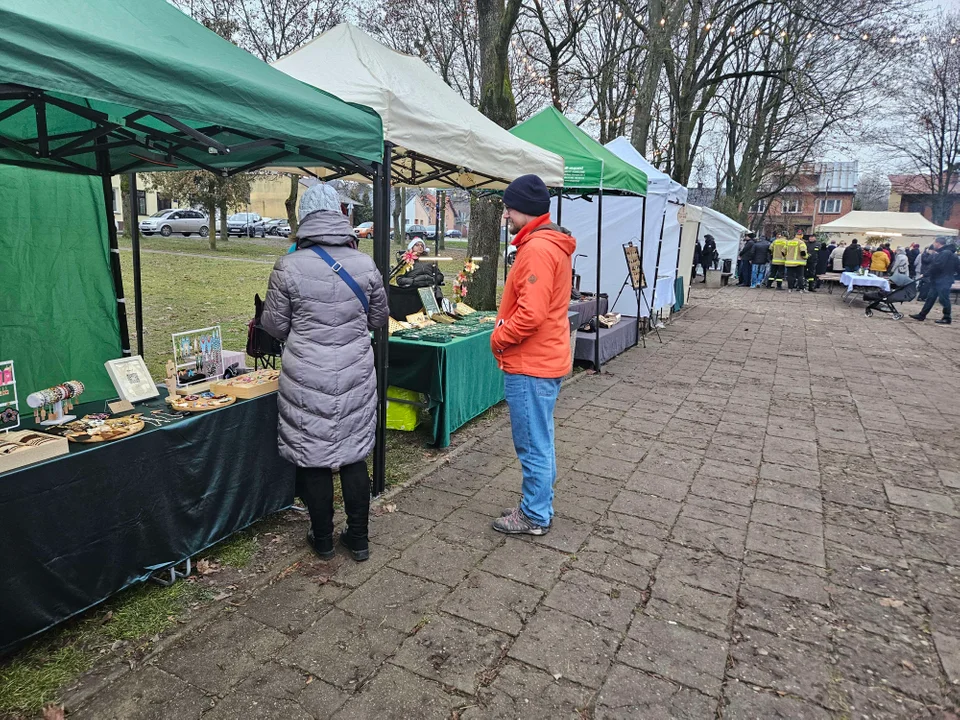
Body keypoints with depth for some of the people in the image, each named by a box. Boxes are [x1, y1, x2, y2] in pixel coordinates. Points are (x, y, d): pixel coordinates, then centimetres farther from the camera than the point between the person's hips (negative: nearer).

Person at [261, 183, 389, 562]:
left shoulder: (288, 267, -10)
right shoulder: (365, 264, -3)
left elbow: (275, 325, -1)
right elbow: (379, 318, 10)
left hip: (308, 378, -2)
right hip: (355, 377, 2)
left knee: (314, 459, 11)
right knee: (354, 455, 13)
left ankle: (323, 540, 26)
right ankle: (358, 538, 25)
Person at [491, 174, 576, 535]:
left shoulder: (537, 249, -19)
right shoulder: (551, 244, 14)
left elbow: (531, 314, -26)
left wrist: (498, 337, -11)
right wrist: (504, 333, 11)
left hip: (530, 365, -11)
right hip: (545, 359, 11)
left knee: (533, 445, 3)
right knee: (540, 441, 19)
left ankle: (534, 516, 17)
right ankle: (539, 506, 32)